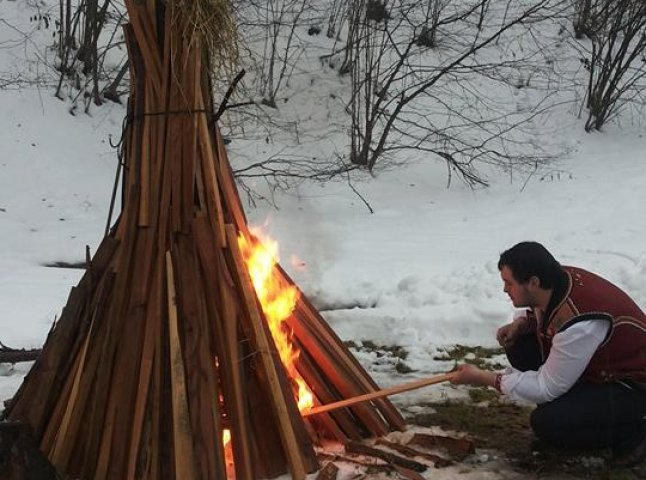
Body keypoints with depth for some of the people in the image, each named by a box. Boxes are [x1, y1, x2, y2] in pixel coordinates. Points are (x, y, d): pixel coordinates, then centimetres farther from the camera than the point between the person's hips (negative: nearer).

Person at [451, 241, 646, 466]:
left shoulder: (579, 324, -35)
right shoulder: (561, 278, -12)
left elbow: (547, 388, -24)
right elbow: (542, 313, 13)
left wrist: (483, 378, -18)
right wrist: (521, 323, -10)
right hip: (596, 367, 8)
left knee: (547, 424, -24)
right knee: (519, 345, -2)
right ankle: (577, 406, 10)